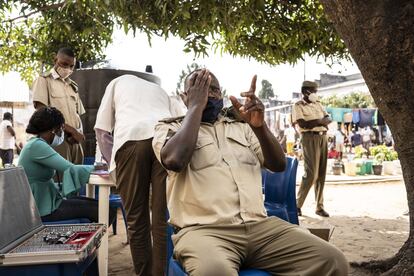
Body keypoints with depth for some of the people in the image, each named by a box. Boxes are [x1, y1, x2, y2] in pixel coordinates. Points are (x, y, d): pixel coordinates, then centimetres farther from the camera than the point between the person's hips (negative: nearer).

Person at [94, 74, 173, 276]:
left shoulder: (118, 82, 33)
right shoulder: (160, 90, 40)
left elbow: (102, 129, 26)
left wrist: (113, 164, 36)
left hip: (131, 138, -2)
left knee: (137, 221, 4)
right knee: (163, 219, 1)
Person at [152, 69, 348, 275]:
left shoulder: (241, 126, 21)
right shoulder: (169, 128, 10)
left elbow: (278, 165, 12)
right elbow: (175, 160, -13)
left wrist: (259, 126, -6)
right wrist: (196, 106, -3)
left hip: (259, 226, 5)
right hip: (203, 230, -4)